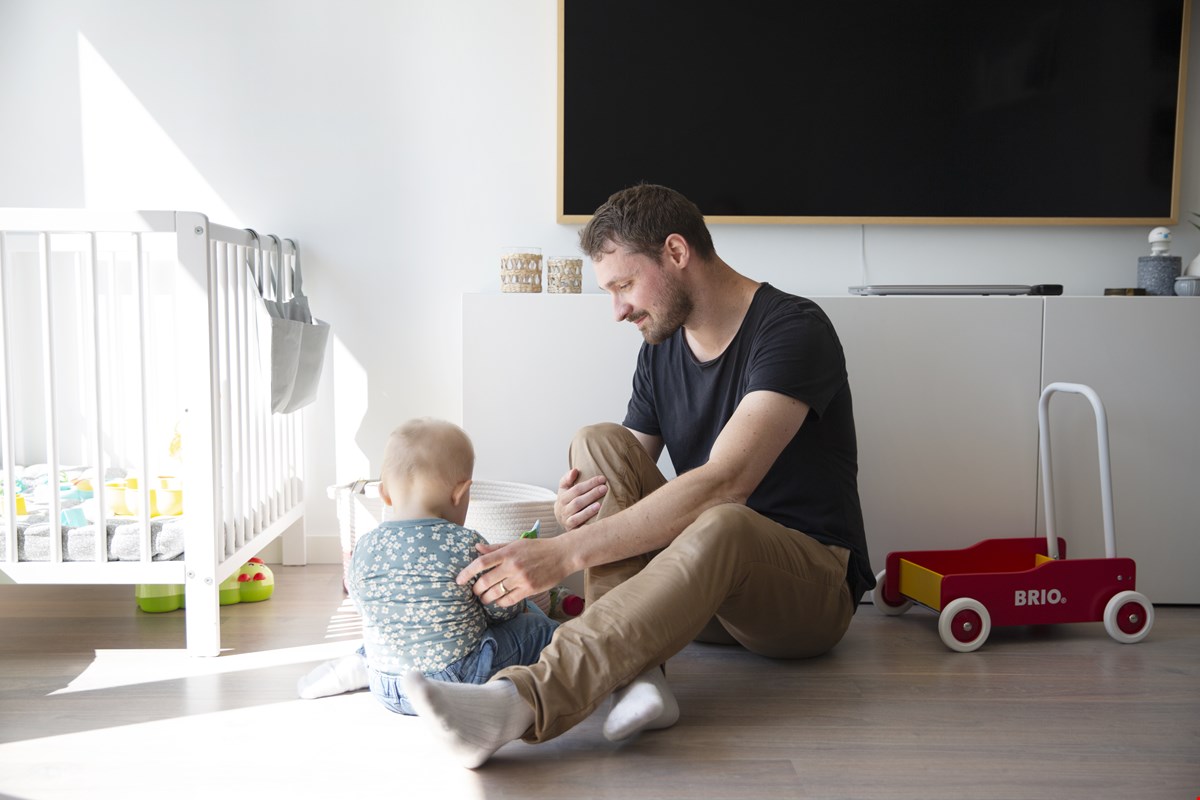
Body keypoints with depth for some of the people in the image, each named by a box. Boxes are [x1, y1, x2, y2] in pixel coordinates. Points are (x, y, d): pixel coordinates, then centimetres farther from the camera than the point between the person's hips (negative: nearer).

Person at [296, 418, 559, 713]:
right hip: (457, 683, -3)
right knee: (540, 626, 9)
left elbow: (367, 610, 7)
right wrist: (518, 604, 15)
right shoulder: (467, 544, -18)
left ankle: (361, 664, 18)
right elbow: (502, 611, -7)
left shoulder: (363, 549, -7)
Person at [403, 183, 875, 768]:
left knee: (722, 525, -39)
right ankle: (637, 673, -32)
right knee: (599, 443, -14)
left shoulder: (793, 329, -16)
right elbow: (626, 476, 6)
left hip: (815, 591, -6)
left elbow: (723, 484, -30)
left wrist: (565, 552, -34)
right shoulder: (660, 351, 8)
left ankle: (524, 702, -50)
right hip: (705, 587, 7)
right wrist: (571, 512, -20)